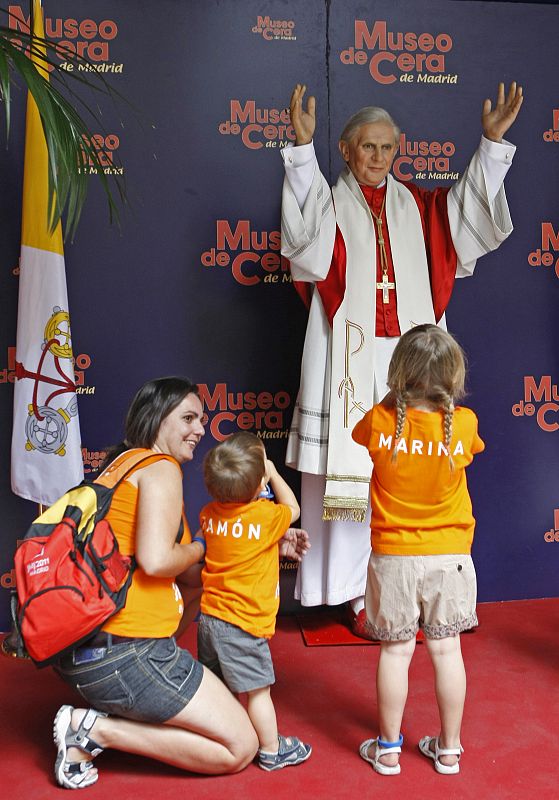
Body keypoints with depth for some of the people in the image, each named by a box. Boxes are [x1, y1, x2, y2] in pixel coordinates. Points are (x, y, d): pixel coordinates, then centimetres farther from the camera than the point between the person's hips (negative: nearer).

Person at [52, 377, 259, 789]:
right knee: (240, 747, 1)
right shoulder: (161, 467, -7)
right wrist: (201, 548, -2)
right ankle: (97, 728, -3)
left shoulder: (123, 464, 20)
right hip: (125, 652, -9)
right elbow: (156, 560, -24)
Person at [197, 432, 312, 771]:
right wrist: (273, 472, 9)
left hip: (209, 616, 6)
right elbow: (292, 508, 5)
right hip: (243, 625, -6)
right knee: (258, 689, 9)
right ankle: (272, 751, 23)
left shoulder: (210, 514, -3)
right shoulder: (267, 517, -18)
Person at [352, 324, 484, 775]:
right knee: (446, 650, 13)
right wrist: (444, 402, 15)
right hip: (450, 556, 1)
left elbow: (357, 434, 9)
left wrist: (394, 400, 13)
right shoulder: (465, 423, -13)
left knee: (396, 650, 10)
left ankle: (388, 748, 24)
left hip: (393, 557, -1)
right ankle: (448, 749, 28)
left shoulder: (381, 421, -14)